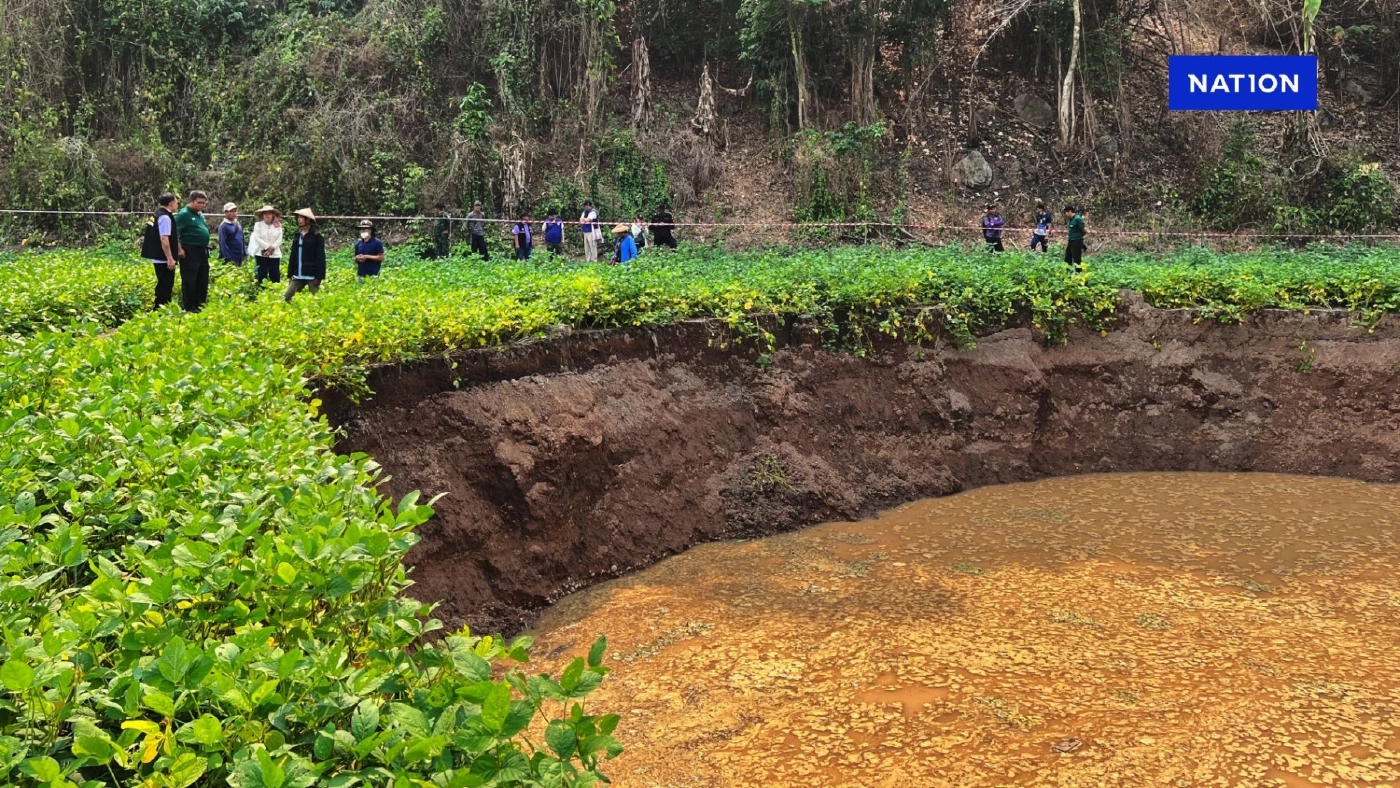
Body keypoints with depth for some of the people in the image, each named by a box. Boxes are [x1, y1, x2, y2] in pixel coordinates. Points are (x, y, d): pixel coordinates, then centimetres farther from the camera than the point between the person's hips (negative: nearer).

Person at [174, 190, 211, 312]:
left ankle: (200, 305, 23)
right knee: (189, 281, -4)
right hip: (190, 251, -9)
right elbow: (175, 233, -16)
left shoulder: (200, 214, 15)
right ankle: (189, 307, 1)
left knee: (203, 280, 13)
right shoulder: (184, 214, -11)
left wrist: (206, 246, 18)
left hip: (202, 251, 9)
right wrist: (180, 249, -21)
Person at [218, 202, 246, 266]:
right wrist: (228, 260, -19)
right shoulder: (223, 226, -11)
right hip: (231, 259, -7)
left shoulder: (238, 225, 11)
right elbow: (223, 244, -15)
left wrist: (244, 254, 13)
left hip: (240, 258, 7)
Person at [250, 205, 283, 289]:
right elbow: (257, 238, -7)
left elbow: (279, 240, 0)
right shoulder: (258, 225, 3)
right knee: (262, 276, -3)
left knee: (275, 276, 0)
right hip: (261, 254, -1)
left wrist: (272, 248, -13)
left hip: (275, 254, 1)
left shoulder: (278, 226, 7)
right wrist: (268, 247, -14)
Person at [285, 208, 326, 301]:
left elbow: (320, 258, -9)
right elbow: (292, 256, 15)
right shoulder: (297, 236, 13)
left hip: (312, 276, -6)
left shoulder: (317, 237, -4)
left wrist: (319, 276, -14)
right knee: (286, 298, 2)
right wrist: (290, 274, 12)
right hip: (298, 276, 6)